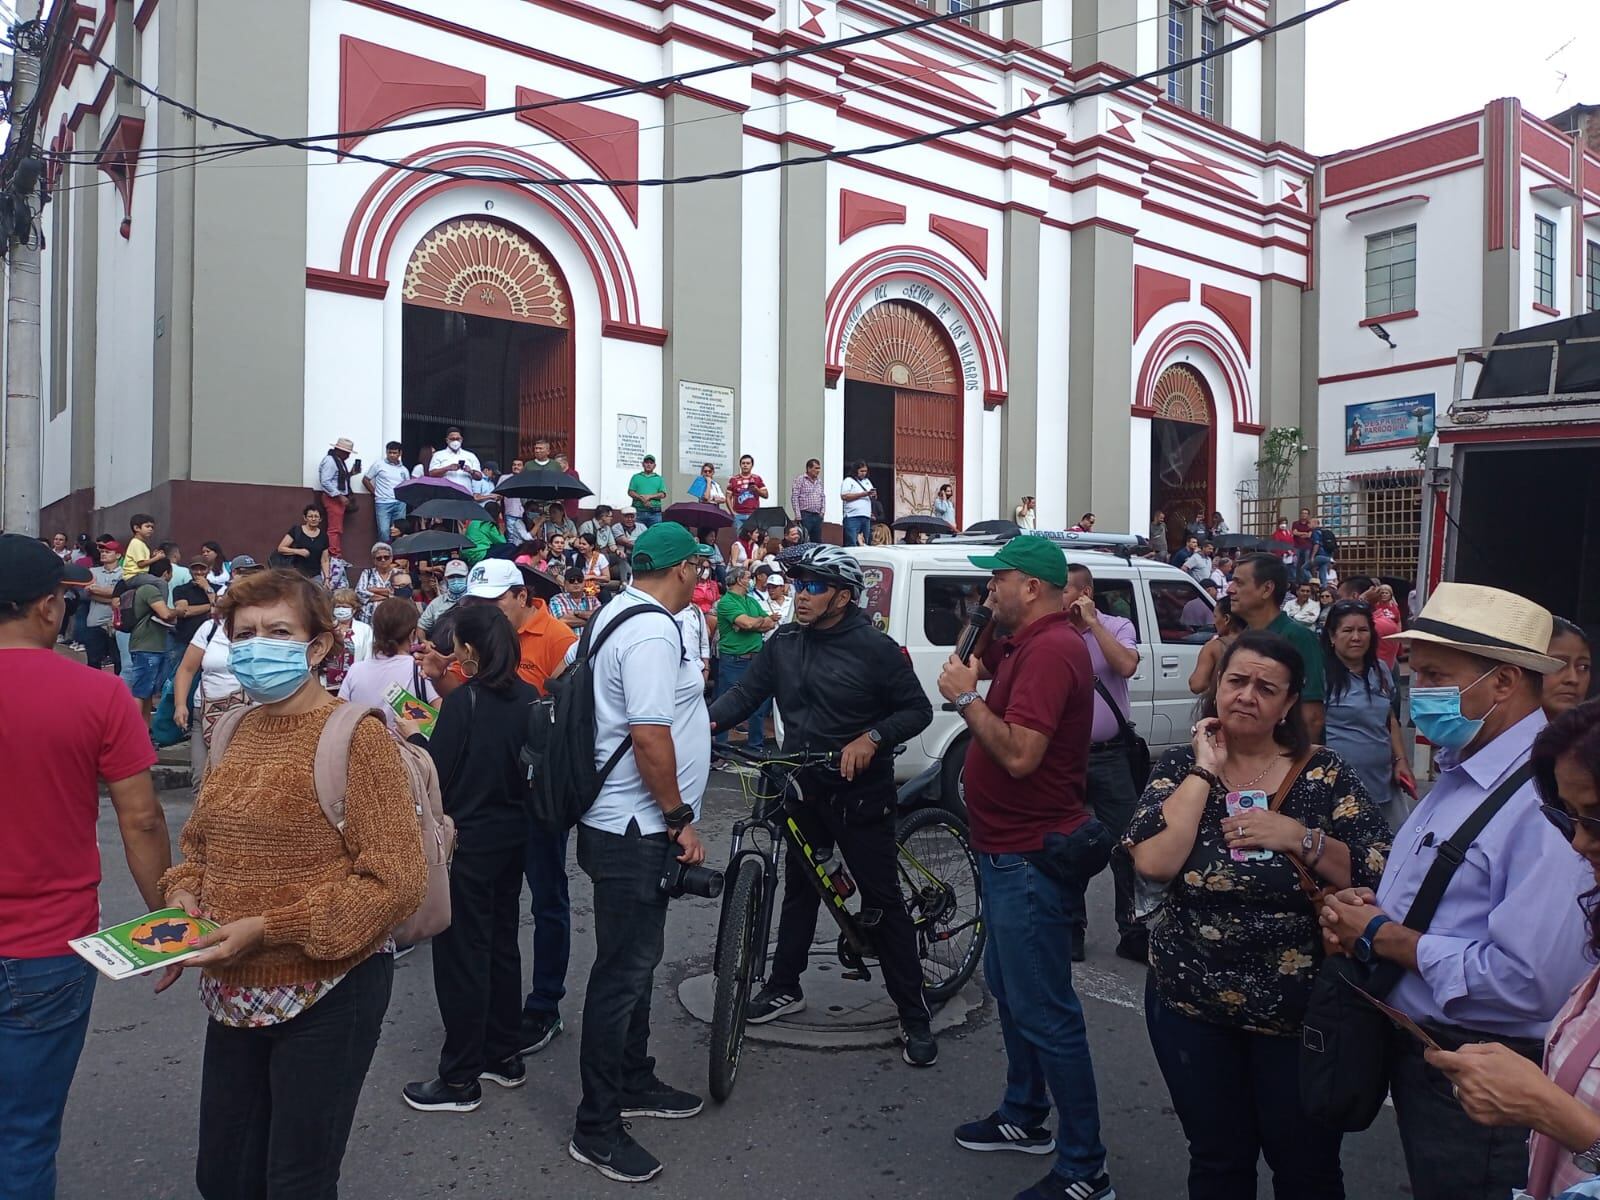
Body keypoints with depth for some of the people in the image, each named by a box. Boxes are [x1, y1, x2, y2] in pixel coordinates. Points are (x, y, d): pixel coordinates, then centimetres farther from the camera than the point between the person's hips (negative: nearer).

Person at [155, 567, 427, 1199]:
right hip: (234, 993, 6)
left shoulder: (357, 735, -16)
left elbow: (395, 879, -19)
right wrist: (184, 895, -3)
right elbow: (198, 842, 18)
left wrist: (268, 927, -21)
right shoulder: (234, 731, 5)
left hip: (326, 992, -6)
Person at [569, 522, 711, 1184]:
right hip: (636, 831, -11)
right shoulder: (653, 632, -21)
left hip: (626, 825, 11)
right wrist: (681, 820, -18)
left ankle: (635, 1082, 38)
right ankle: (596, 1128, 13)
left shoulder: (615, 614, 10)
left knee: (635, 961, 22)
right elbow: (649, 737, -27)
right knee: (624, 973, 0)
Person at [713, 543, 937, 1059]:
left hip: (860, 792, -5)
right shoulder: (784, 643, 2)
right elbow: (746, 689, 1)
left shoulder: (875, 648, -13)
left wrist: (873, 737, -26)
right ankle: (784, 987, 35)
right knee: (799, 888, 19)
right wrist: (710, 720, -18)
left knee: (882, 898, 1)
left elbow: (918, 710, -10)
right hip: (804, 789, 5)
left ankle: (913, 1013, 12)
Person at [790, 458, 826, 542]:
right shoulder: (800, 479, -6)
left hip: (817, 516, 6)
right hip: (805, 515, -6)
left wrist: (822, 511, 10)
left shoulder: (819, 481, 14)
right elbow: (794, 498, -10)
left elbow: (823, 497, 22)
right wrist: (798, 516, -14)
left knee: (817, 542, 7)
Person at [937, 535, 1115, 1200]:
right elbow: (976, 661, 23)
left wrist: (966, 697, -19)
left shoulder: (1051, 648, -22)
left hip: (1031, 858, -11)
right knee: (1009, 989, 23)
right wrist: (990, 619, 8)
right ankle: (1024, 1116, 40)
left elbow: (1019, 754, -31)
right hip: (1010, 849, 11)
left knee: (1044, 1012, -3)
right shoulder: (1029, 642, 9)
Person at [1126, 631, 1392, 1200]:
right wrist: (1204, 771, -15)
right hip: (1191, 1003, 1)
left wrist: (1298, 837, -22)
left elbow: (1380, 874, -9)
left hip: (1300, 1007, 0)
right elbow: (1153, 863, -18)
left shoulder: (1325, 773, -4)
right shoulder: (1181, 766, -3)